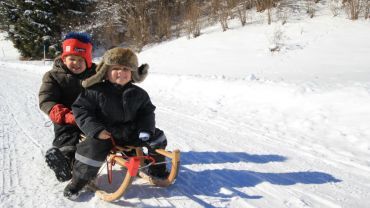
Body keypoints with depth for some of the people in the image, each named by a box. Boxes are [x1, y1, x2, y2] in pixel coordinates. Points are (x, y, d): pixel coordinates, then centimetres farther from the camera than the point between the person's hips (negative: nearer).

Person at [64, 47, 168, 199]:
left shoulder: (138, 93, 0)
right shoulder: (96, 91, -12)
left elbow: (147, 111, 10)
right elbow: (80, 110, -11)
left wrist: (146, 128, -8)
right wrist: (95, 129, -21)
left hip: (130, 132, 4)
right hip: (105, 133, -4)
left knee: (157, 138, 1)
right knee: (93, 150, -27)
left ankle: (157, 170, 24)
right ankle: (78, 182, 1)